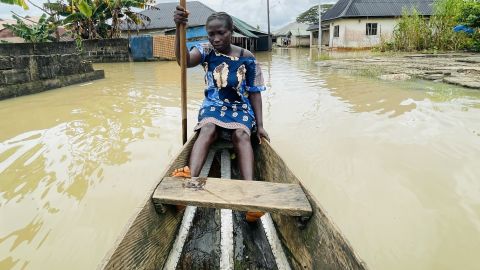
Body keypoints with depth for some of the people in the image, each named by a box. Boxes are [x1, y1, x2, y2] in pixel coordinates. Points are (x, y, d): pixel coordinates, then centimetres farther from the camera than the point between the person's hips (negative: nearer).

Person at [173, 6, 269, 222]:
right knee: (207, 129, -33)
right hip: (213, 106, 1)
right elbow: (183, 61, -22)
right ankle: (190, 179, -55)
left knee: (241, 134, -32)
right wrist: (179, 28, -38)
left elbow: (255, 92, 0)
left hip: (240, 108, 0)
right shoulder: (206, 51, -1)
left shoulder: (247, 58, -3)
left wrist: (260, 125, -6)